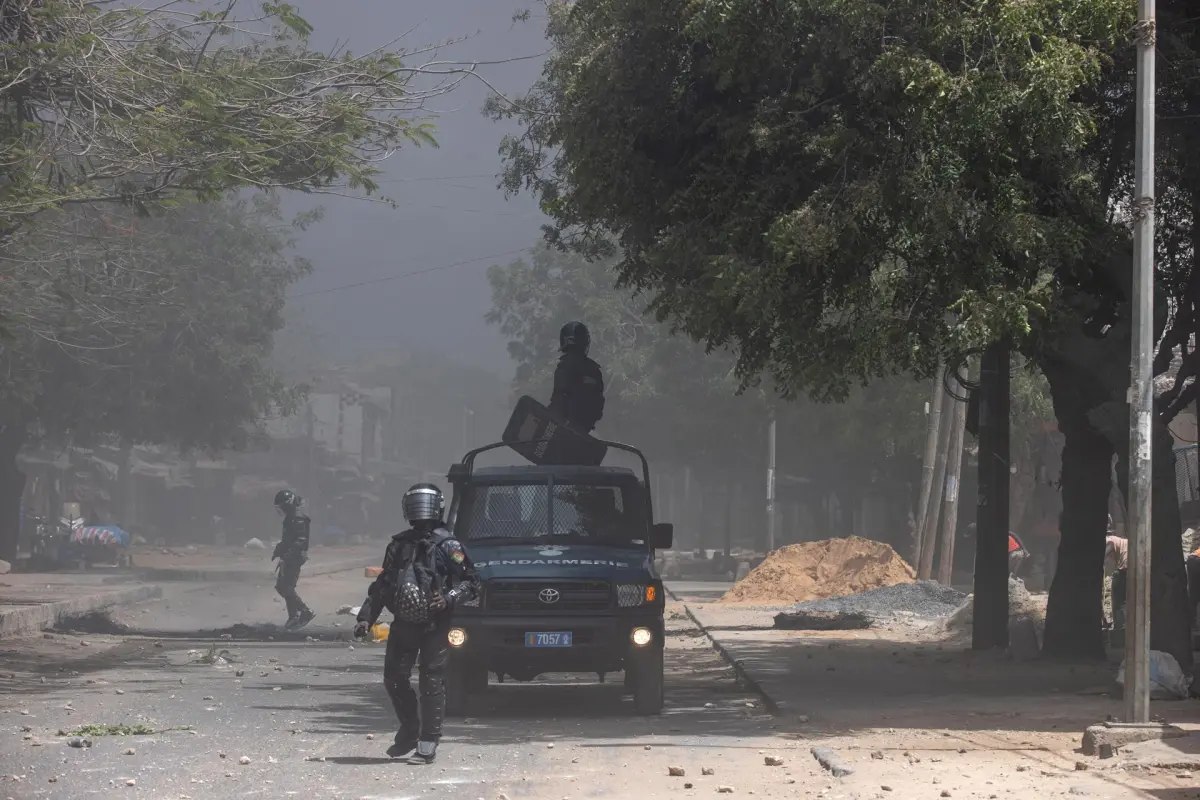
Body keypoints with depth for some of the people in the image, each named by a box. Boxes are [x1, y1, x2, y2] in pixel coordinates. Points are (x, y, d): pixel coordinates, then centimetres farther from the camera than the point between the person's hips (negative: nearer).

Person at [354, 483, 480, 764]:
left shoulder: (447, 546, -3)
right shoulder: (398, 545, 12)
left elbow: (472, 583, -3)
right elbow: (381, 585, 18)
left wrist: (449, 598, -19)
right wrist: (366, 617, 9)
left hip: (435, 626, -5)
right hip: (403, 624, 5)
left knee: (432, 684, -5)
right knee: (394, 679, 4)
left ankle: (428, 745, -2)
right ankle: (409, 733, 23)